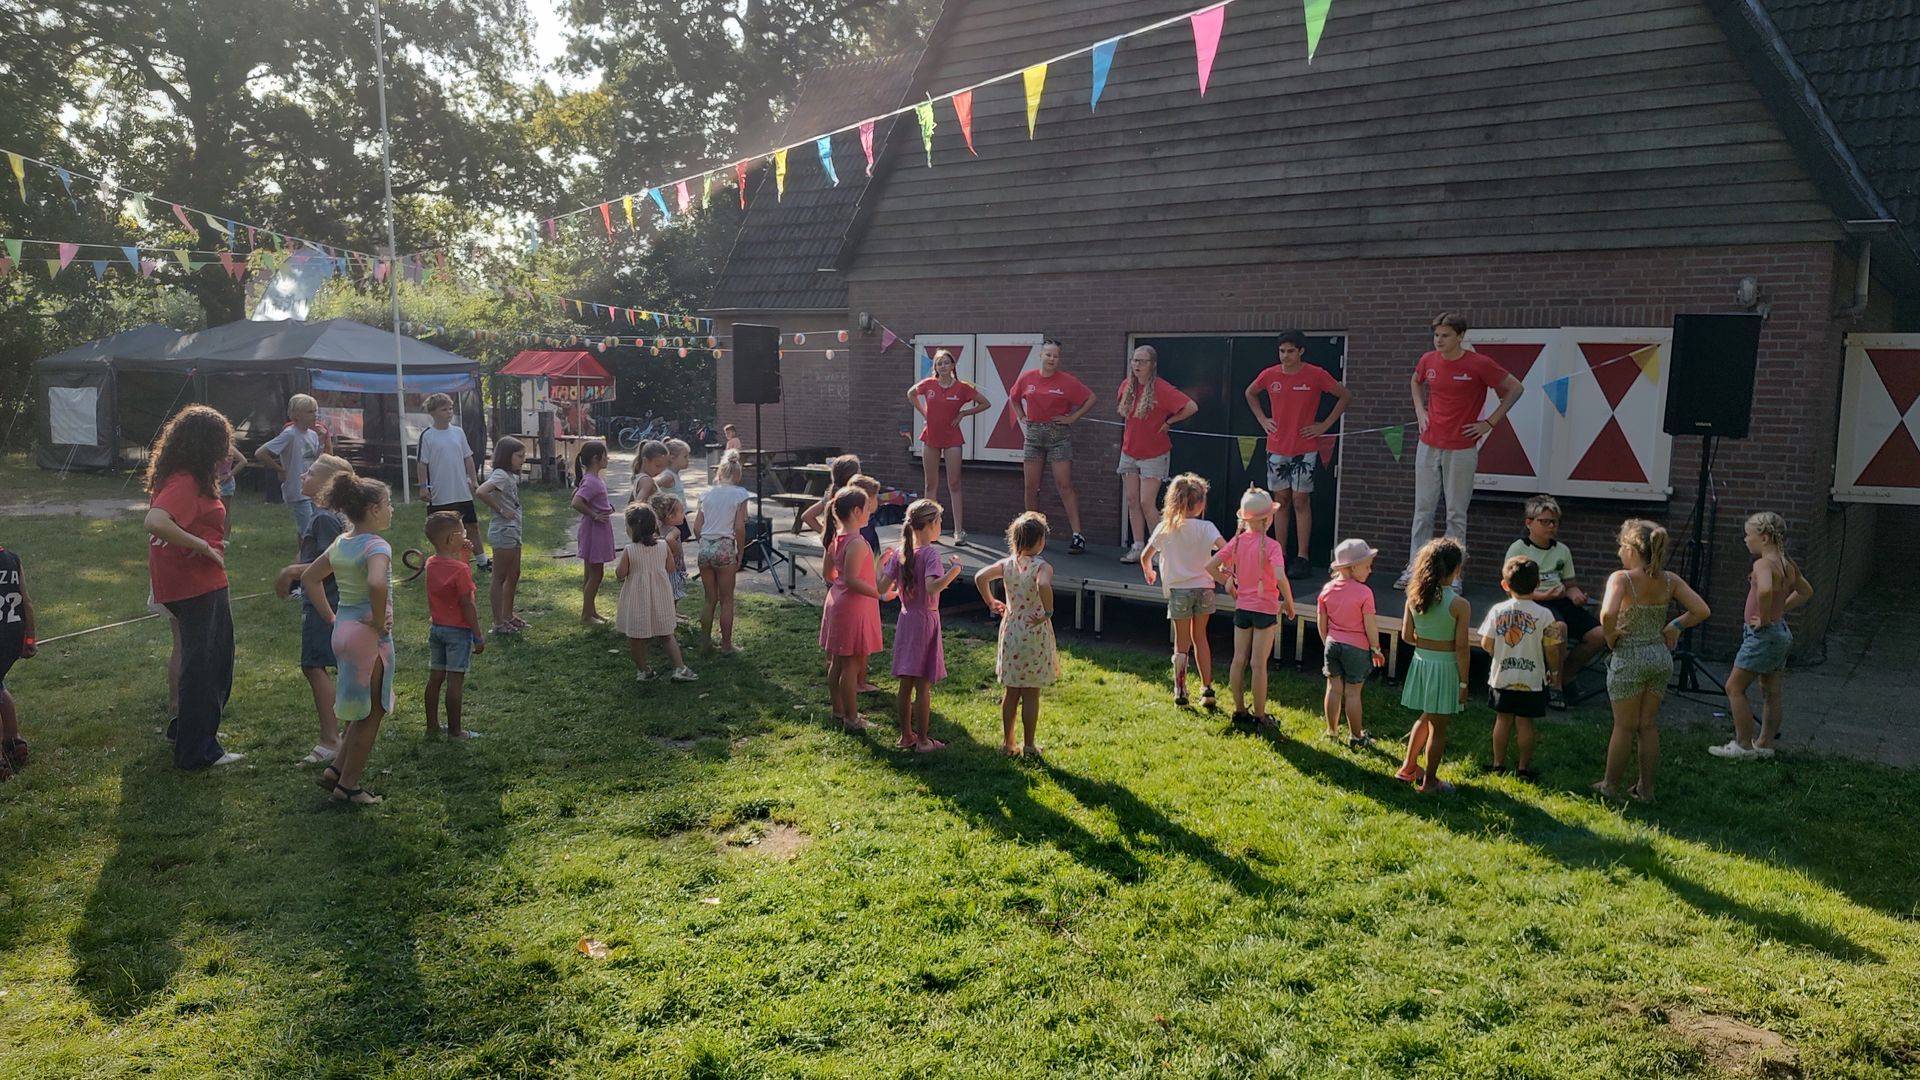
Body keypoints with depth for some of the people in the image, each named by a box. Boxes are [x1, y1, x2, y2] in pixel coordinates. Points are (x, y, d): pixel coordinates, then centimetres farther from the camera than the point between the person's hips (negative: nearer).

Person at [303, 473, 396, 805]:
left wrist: (330, 616, 16)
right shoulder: (377, 546, -18)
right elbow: (376, 584, -38)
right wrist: (380, 621, -22)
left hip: (344, 629, 9)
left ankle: (337, 769, 23)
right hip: (368, 636, -9)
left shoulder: (341, 544, 8)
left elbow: (309, 577, 20)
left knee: (363, 710, 23)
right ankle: (348, 785, 12)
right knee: (371, 713, 5)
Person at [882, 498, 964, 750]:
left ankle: (906, 735, 23)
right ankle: (922, 740, 9)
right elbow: (932, 588, -31)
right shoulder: (930, 553, -17)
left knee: (906, 684, 13)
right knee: (923, 686, 2)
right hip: (926, 620, -6)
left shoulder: (900, 552, 2)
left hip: (905, 619, 6)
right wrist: (954, 569, -29)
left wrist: (881, 563, 19)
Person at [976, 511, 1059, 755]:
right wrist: (1048, 612, -25)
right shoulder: (1042, 567, -17)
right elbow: (1044, 585, -37)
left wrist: (991, 602, 7)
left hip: (1010, 632, 5)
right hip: (1035, 634, -5)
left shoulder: (1007, 564, -1)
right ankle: (1028, 745, 14)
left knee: (1010, 692, 15)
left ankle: (1007, 742, 22)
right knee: (1031, 694, 6)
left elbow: (980, 577, -5)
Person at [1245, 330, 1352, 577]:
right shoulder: (1269, 375, 0)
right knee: (1281, 500, 7)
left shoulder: (1316, 375, -8)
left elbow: (1346, 396, 1)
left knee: (1301, 501, -3)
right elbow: (1250, 393, 20)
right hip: (1276, 448, 3)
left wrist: (1325, 425, -3)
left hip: (1305, 449, -3)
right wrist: (1262, 419, 9)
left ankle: (1303, 558, 1)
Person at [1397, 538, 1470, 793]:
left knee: (1425, 717, 25)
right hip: (1445, 667, -5)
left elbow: (1406, 636, 2)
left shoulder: (1415, 596, -4)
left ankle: (1408, 768, 35)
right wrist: (1464, 683, -7)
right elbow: (1461, 649, -15)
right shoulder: (1460, 605, -18)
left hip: (1421, 661, 5)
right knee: (1438, 727, 8)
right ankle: (1429, 782, 19)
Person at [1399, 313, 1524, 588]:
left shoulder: (1479, 364, -10)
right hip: (1428, 446, 4)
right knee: (1422, 510, 7)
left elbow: (1515, 389, 0)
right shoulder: (1428, 361, 3)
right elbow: (1416, 382, 26)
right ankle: (1415, 567, 13)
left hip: (1461, 450, -4)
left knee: (1456, 514, 1)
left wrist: (1490, 422, -4)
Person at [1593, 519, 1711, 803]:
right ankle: (1646, 788, 24)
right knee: (1649, 725, 16)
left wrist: (1610, 635, -17)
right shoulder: (1670, 580, -1)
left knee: (1624, 726, 8)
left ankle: (1610, 785, 21)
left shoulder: (1621, 578, -18)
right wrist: (1675, 625, 8)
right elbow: (1703, 611, -2)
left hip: (1629, 659, -5)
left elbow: (1608, 613, -35)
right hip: (1661, 657, 5)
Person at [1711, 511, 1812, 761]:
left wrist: (1764, 618, -27)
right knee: (1771, 692, 14)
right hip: (1781, 632, 9)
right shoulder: (1787, 565, 8)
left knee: (1734, 687, -1)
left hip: (1762, 634, -9)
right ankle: (1765, 744, 23)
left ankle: (1743, 745, 2)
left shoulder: (1763, 564, -19)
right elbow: (1806, 591, 24)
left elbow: (1765, 590, -40)